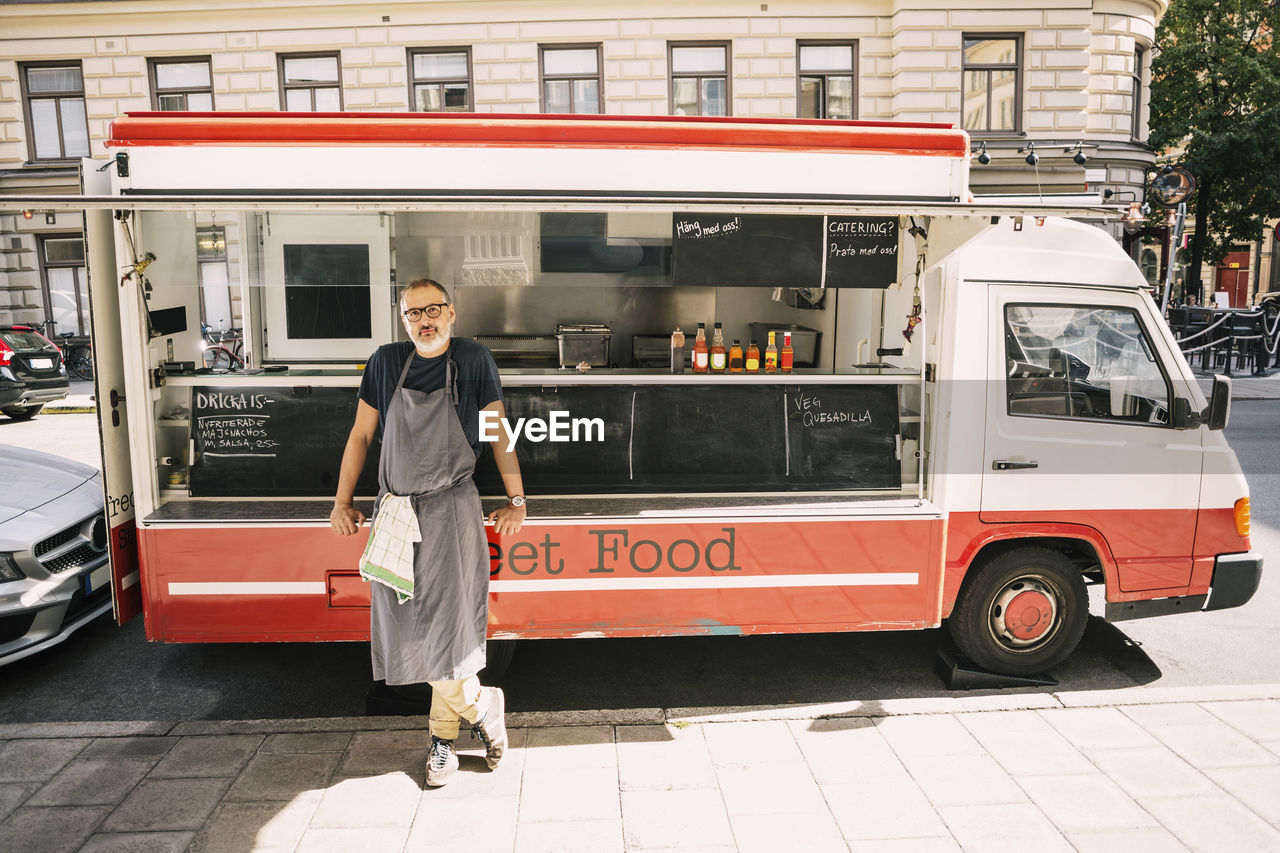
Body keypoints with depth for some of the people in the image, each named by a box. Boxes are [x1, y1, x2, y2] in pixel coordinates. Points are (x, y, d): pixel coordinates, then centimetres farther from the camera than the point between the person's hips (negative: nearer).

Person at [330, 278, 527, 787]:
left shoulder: (473, 360, -1)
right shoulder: (386, 362, 5)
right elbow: (361, 435, 12)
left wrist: (516, 500, 4)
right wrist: (343, 501, 9)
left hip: (451, 509, -3)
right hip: (395, 510, 3)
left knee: (448, 624, -3)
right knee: (408, 625, 6)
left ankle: (444, 735, 19)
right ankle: (481, 706, 24)